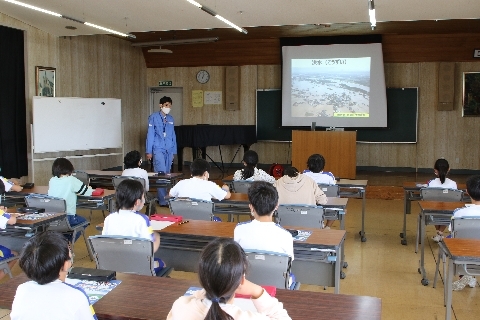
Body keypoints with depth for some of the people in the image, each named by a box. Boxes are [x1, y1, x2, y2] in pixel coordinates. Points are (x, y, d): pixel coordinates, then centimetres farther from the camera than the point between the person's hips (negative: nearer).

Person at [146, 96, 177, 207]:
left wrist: (174, 151, 14)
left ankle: (164, 197, 17)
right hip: (158, 150, -5)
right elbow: (150, 134, -2)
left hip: (169, 150, 5)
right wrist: (149, 151, -5)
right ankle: (163, 200, -9)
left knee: (167, 174, 8)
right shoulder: (153, 117, -1)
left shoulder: (171, 119, 12)